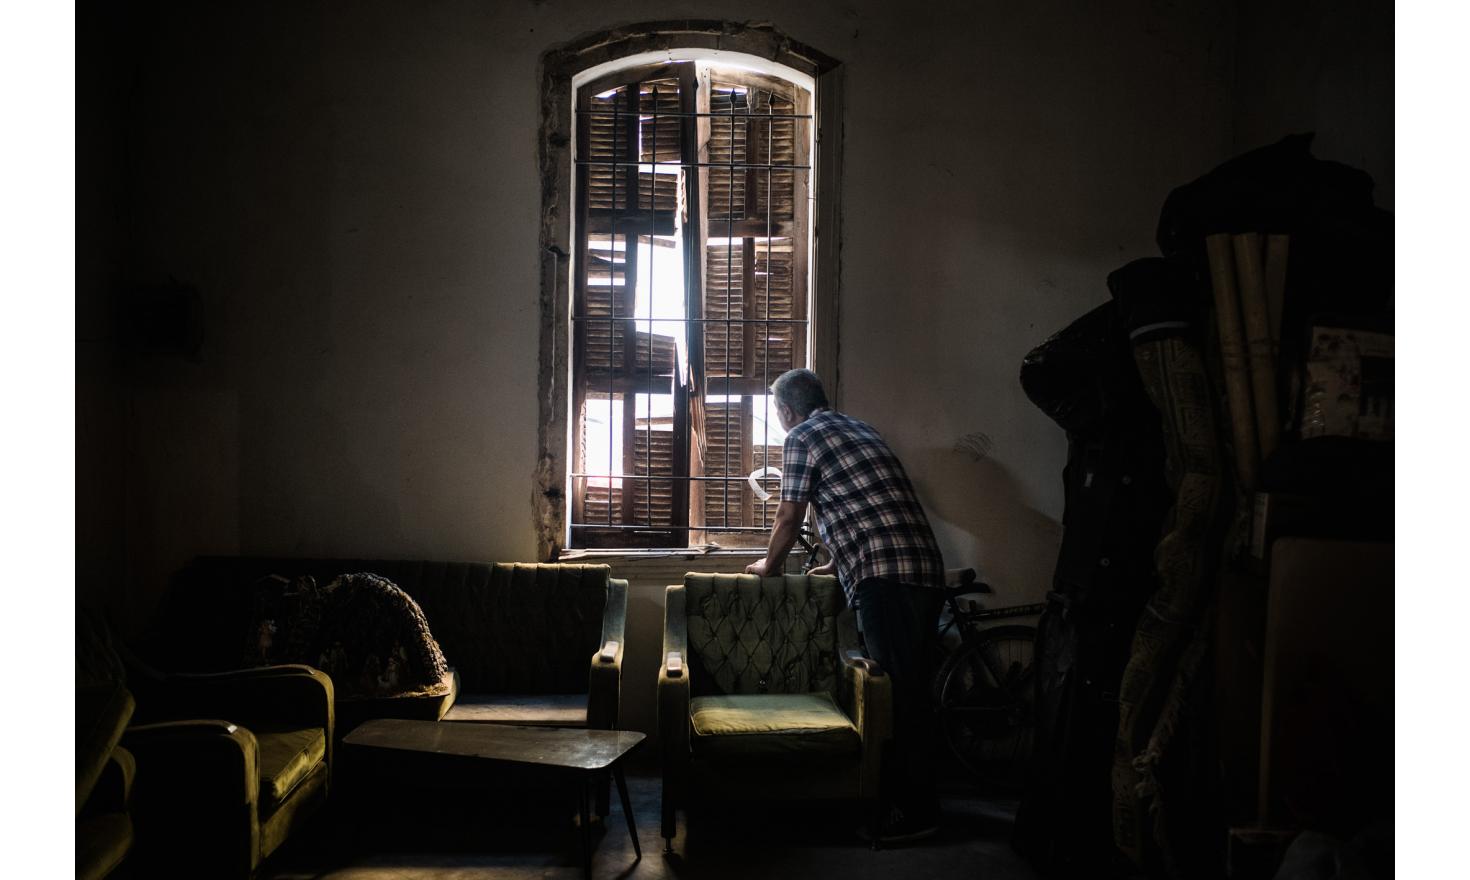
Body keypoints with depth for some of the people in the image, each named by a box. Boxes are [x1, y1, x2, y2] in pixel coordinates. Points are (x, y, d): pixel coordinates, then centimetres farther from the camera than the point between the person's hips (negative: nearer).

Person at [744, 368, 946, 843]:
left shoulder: (803, 437, 1)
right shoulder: (859, 428, 26)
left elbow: (789, 518, 3)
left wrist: (770, 564, 20)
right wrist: (835, 564, 41)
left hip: (885, 576, -9)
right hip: (926, 570, 9)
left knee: (898, 692, -4)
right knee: (911, 689, 14)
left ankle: (914, 810, 1)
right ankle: (915, 797, 23)